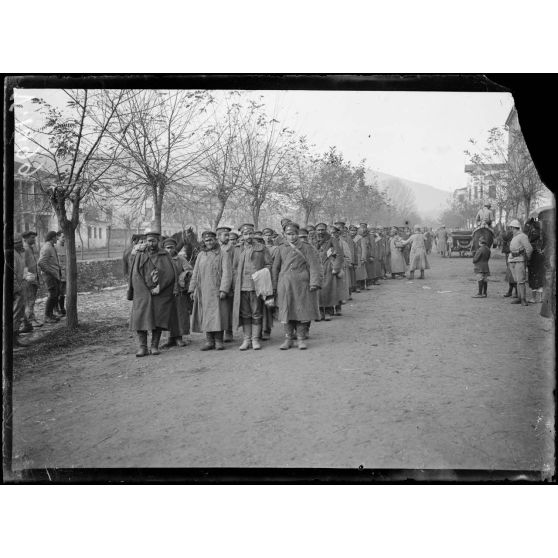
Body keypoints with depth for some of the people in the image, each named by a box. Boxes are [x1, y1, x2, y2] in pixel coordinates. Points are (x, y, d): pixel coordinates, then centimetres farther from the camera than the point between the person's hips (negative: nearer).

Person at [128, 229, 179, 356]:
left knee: (158, 320, -1)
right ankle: (142, 347, -6)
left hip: (160, 293, 0)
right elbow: (135, 275, 4)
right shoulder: (139, 255, 8)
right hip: (143, 292, 0)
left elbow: (170, 274, -2)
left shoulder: (165, 255, 6)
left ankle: (154, 346, 6)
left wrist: (159, 288, -12)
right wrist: (148, 290, -4)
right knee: (141, 319, -8)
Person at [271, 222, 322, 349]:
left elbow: (314, 266, -2)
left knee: (302, 311, 0)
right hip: (285, 285, 2)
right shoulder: (281, 249, 11)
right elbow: (275, 268, 14)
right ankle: (288, 338, 13)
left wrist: (314, 282, -12)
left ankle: (301, 338, 10)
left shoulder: (307, 248, 3)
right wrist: (274, 286, 11)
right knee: (286, 312, 4)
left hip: (301, 285, -2)